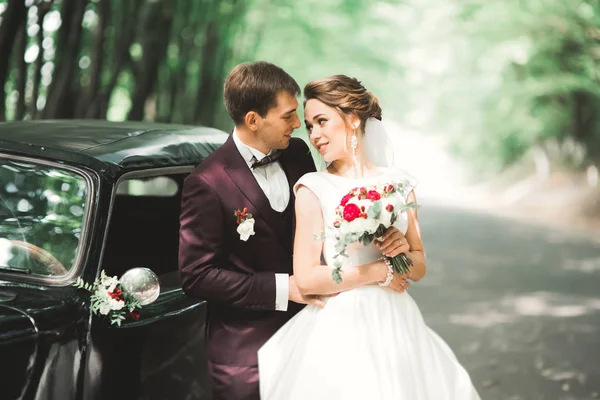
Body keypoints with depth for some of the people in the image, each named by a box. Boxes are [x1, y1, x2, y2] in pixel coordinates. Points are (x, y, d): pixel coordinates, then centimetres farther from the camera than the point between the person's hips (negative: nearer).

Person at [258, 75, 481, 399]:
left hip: (397, 325, 4)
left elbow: (419, 268, 11)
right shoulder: (314, 189, -6)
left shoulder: (399, 183, 5)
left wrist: (404, 251, -11)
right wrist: (380, 271, -10)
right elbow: (306, 279, -13)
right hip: (343, 329, -4)